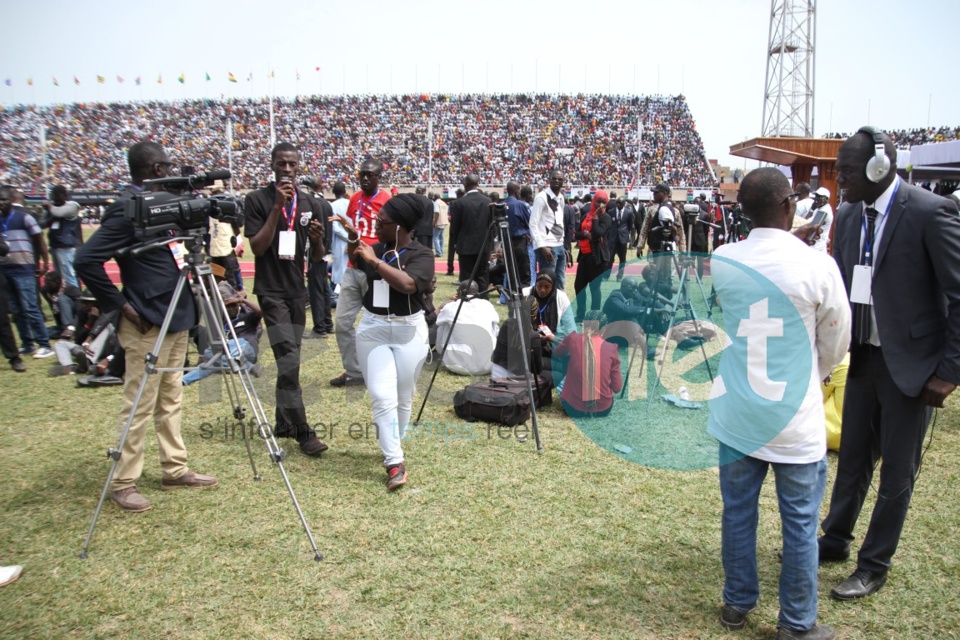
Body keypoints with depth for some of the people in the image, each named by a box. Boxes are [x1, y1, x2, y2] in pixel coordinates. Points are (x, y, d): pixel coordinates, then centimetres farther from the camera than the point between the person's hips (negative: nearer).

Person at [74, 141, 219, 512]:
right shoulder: (127, 209, -17)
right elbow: (86, 260, -22)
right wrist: (121, 305, -18)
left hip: (176, 319, 9)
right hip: (148, 324, -9)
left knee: (170, 400, 16)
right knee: (139, 406, 0)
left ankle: (175, 470, 26)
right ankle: (123, 483, 13)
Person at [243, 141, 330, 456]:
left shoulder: (310, 203, 8)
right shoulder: (258, 199, -5)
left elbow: (316, 257, 10)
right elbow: (257, 247, -14)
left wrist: (317, 240, -13)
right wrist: (277, 207, -19)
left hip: (297, 290, 5)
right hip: (271, 291, -5)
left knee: (289, 362, 12)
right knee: (289, 362, -13)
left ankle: (283, 423, 24)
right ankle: (303, 431, -8)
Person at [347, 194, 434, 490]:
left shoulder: (421, 254, -11)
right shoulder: (376, 248, 4)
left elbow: (409, 284, -30)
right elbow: (356, 262, 25)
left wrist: (375, 261, -26)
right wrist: (354, 240, 7)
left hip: (408, 331, -3)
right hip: (372, 328, 3)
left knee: (403, 398, 9)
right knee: (383, 397, -9)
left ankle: (392, 447, 31)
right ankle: (395, 461, -6)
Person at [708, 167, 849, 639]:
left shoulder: (720, 262, -7)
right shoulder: (818, 266, -14)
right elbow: (835, 344, 0)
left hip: (735, 412, 3)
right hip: (796, 416, -3)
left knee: (738, 513, 16)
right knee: (799, 523, 12)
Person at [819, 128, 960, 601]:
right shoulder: (848, 216, 3)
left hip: (911, 364, -6)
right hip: (862, 357, 6)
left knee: (897, 469, 9)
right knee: (853, 457, 19)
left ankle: (875, 565, 25)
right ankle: (835, 540, 37)